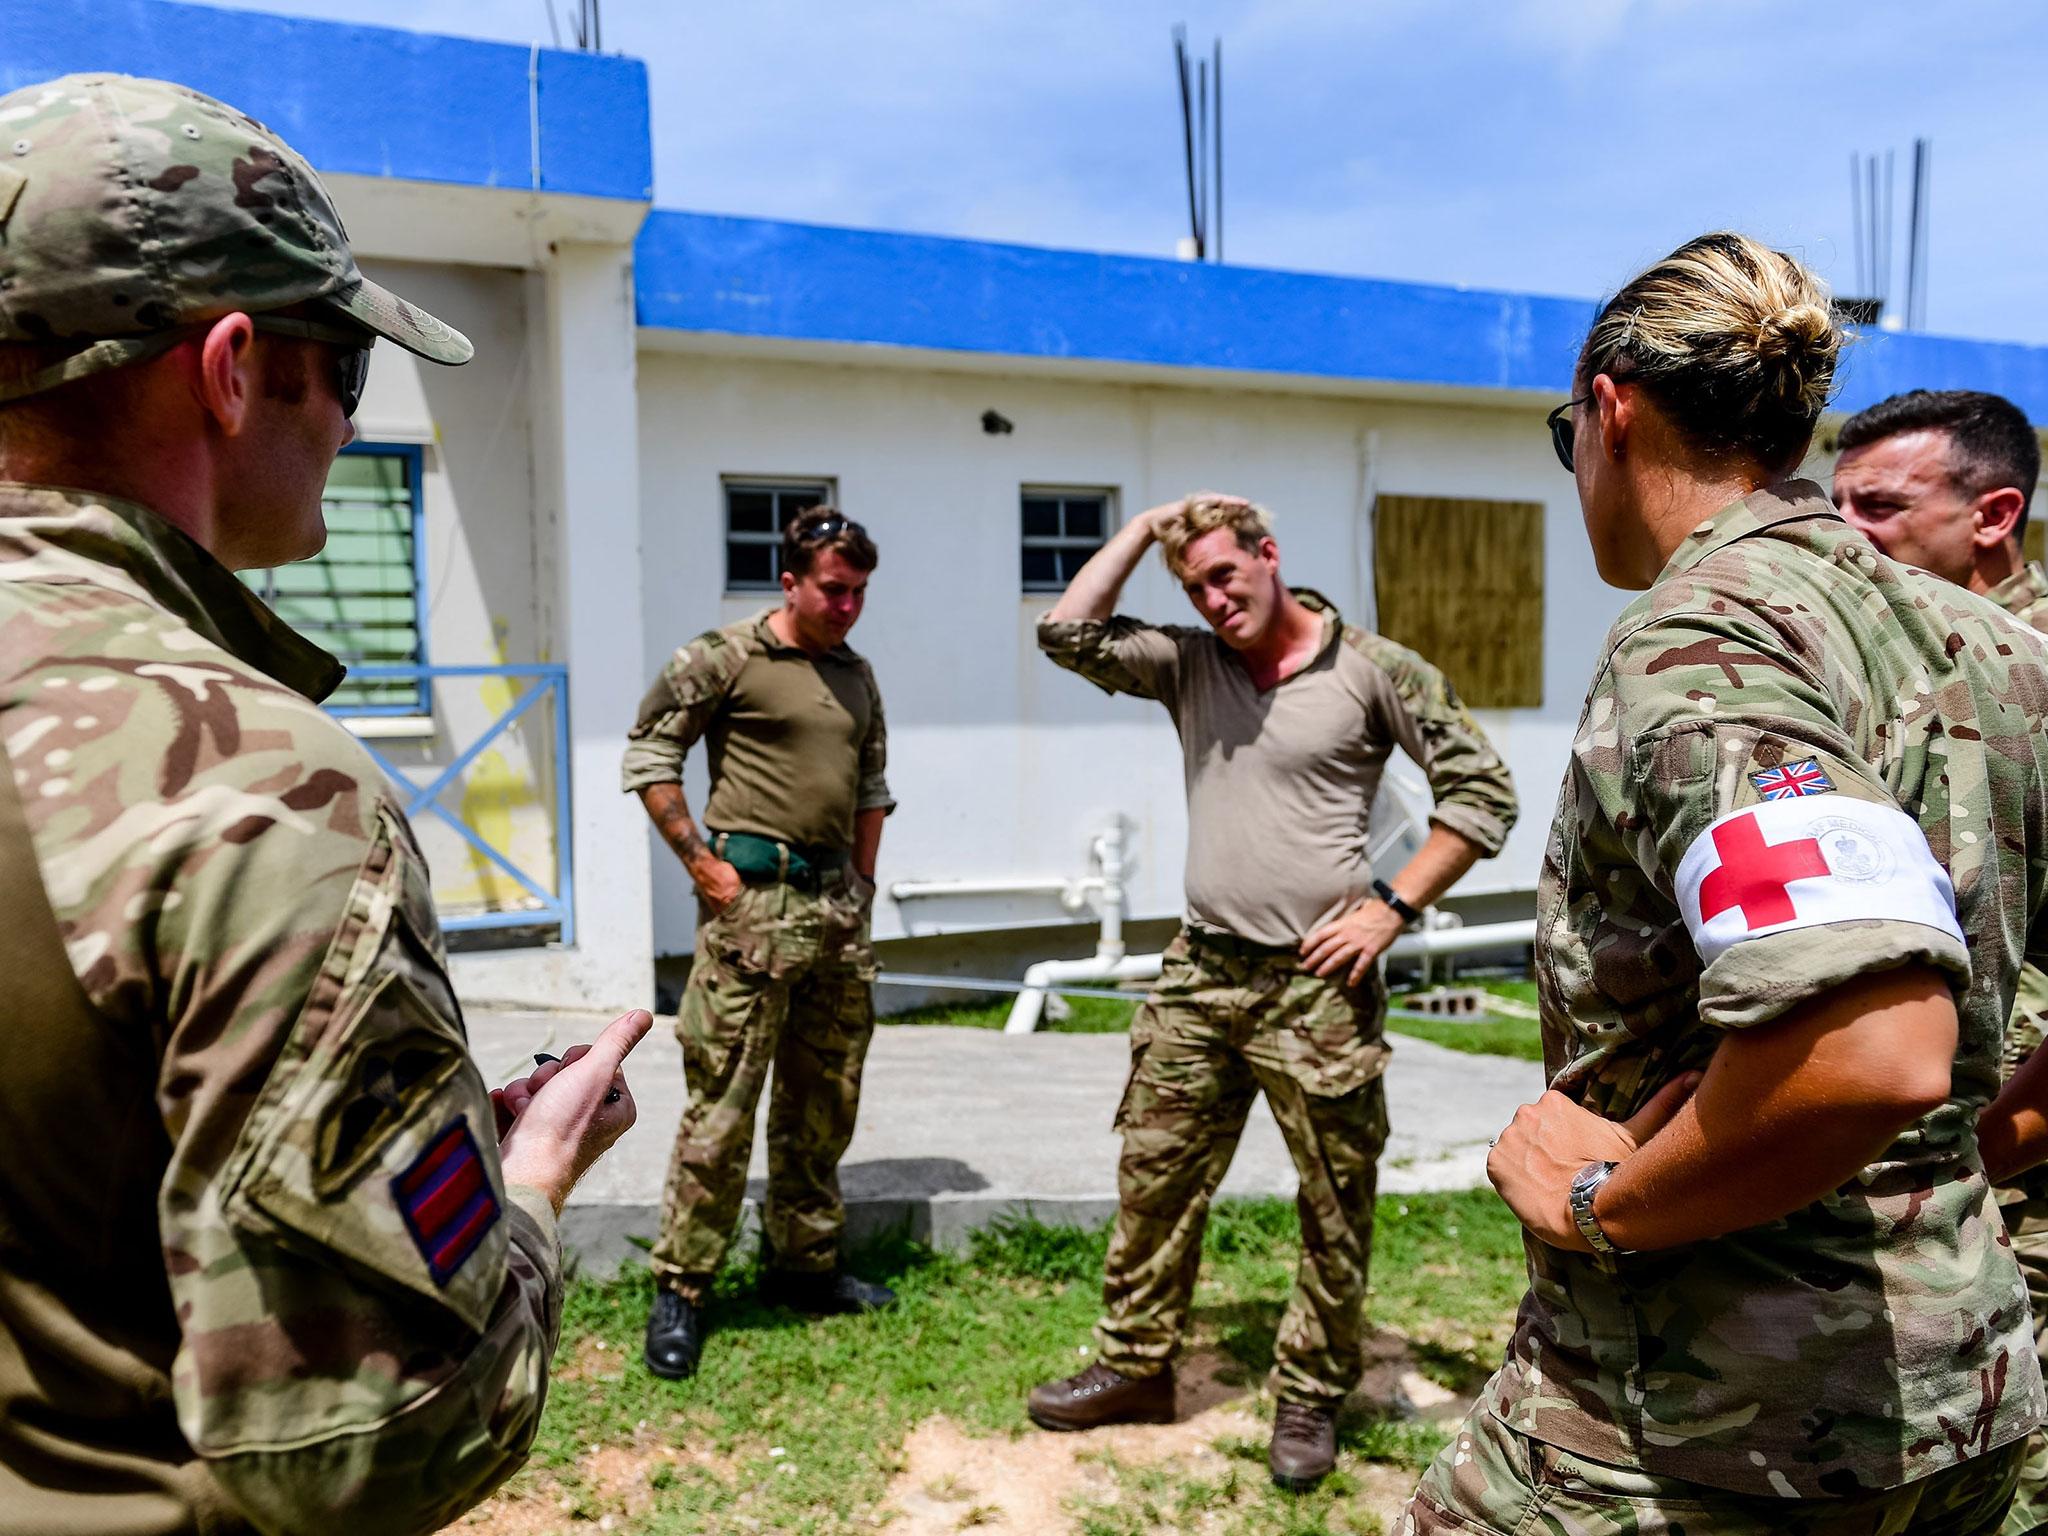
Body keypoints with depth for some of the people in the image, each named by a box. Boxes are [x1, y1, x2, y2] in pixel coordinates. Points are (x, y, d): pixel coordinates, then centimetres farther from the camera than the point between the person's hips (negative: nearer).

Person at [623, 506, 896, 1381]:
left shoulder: (857, 676, 14)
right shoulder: (725, 658, -5)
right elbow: (647, 758, -6)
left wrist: (862, 882, 15)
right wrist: (703, 865, -10)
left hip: (837, 905, 7)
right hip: (755, 899, -7)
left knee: (823, 1104, 14)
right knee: (723, 1102, -5)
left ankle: (803, 1264, 28)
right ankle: (680, 1289, 8)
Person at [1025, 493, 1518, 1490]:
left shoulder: (1373, 669, -6)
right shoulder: (1188, 663, 7)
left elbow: (1481, 792, -4)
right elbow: (1067, 633, -2)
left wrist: (1391, 906, -10)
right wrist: (1146, 527, 1)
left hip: (1317, 986, -4)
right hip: (1200, 972, 4)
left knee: (1335, 1207, 7)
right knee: (1154, 1179, 12)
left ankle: (1310, 1397, 27)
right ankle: (1135, 1367, 29)